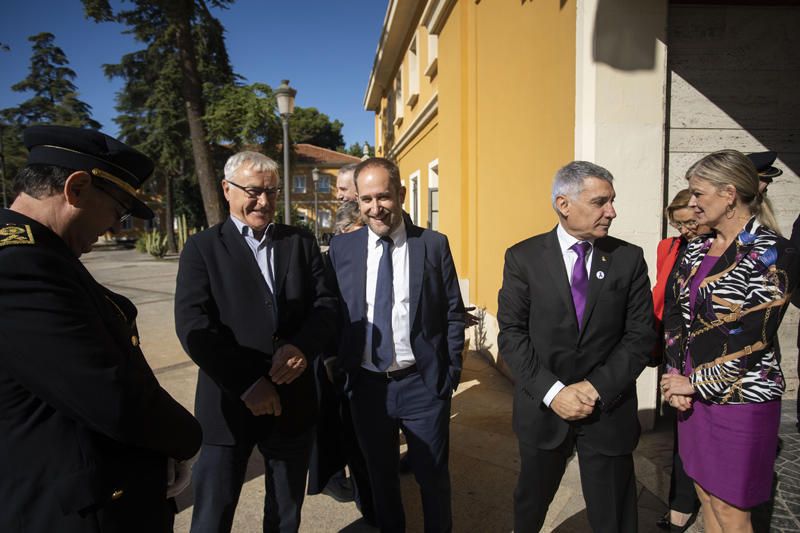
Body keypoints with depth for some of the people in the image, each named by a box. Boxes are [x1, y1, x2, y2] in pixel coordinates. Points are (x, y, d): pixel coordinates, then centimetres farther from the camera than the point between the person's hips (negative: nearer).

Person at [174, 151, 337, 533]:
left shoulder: (301, 243, 8)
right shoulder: (202, 248, -1)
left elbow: (326, 303, 3)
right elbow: (193, 325, -12)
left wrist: (303, 347, -17)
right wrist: (246, 384, -19)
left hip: (293, 399, 3)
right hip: (229, 403, -2)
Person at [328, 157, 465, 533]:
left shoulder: (434, 244, -5)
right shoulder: (341, 247, -1)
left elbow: (453, 313, -2)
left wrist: (451, 372, -4)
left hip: (423, 384, -1)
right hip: (365, 385, 2)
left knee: (433, 476, 16)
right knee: (380, 476, 21)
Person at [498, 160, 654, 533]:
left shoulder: (629, 258, -1)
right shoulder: (523, 258, -6)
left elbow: (641, 335, -3)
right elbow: (511, 334, -9)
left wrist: (597, 387, -14)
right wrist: (552, 391, -17)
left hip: (608, 410, 1)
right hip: (543, 406, 0)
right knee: (531, 503, 21)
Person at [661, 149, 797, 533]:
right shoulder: (696, 250, 7)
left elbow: (752, 337, -18)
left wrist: (695, 384, -12)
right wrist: (676, 377, -3)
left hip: (740, 397, -6)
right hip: (694, 390, 6)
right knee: (706, 496, 20)